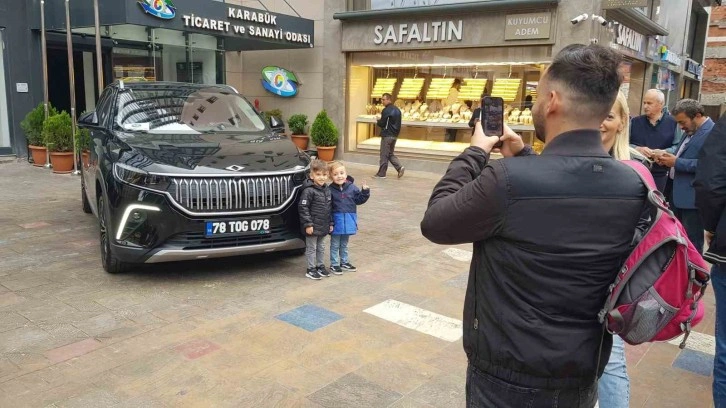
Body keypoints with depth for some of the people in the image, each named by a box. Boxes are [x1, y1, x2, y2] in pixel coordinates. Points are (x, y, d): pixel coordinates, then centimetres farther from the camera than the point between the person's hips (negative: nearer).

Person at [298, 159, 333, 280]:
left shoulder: (327, 190, 8)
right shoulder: (308, 191, -16)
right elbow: (303, 208, -17)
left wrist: (330, 223, 14)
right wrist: (308, 224, -19)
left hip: (323, 227, 7)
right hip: (313, 227, -7)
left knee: (321, 247, 18)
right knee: (311, 248, 4)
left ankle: (320, 266, 31)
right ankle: (311, 269, 14)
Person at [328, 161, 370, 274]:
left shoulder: (352, 187, -3)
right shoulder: (330, 190, -13)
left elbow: (358, 200, 3)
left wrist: (365, 192, -12)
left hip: (348, 221, 4)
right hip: (336, 221, -4)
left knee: (344, 244, 20)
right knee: (335, 245, 9)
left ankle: (344, 262, 34)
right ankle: (334, 264, 20)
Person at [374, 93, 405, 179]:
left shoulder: (387, 110, -16)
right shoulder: (397, 109, 12)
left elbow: (381, 124, -17)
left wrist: (379, 120, 6)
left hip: (387, 135, -8)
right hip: (394, 135, 8)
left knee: (384, 155, 0)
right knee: (390, 154, 18)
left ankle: (381, 174, 7)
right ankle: (400, 167, 3)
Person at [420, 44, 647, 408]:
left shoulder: (508, 179, -28)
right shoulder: (633, 187, -7)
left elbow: (434, 223, -12)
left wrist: (475, 152, -4)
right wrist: (523, 158, 9)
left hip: (508, 379, -5)